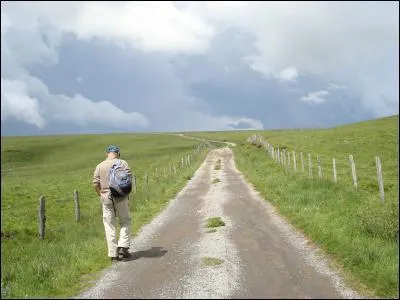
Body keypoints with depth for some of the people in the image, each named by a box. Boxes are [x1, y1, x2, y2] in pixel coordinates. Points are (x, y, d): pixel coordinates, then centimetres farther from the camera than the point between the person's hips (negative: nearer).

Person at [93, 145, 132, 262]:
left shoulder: (100, 166, 4)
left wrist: (101, 195, 13)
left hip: (106, 198, 2)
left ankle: (113, 255, 9)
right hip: (121, 197, -2)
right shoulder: (123, 163, -1)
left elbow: (96, 184, 0)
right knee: (125, 222, 15)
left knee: (109, 226, 7)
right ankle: (123, 246, 1)